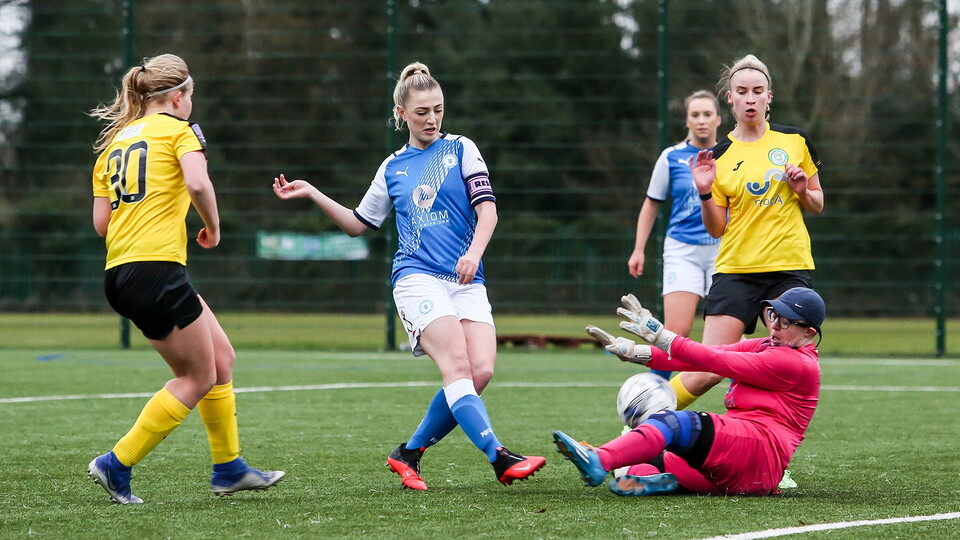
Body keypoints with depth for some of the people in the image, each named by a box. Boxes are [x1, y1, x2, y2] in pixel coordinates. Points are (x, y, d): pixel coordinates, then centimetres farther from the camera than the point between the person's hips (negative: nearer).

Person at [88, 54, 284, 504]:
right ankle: (117, 464, -2)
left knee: (220, 356, 17)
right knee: (199, 378, 2)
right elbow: (197, 183, -19)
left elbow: (101, 222, 13)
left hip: (119, 275, 8)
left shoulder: (113, 142, 20)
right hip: (157, 268, -8)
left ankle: (228, 467, 21)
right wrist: (212, 226, -2)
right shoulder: (177, 129, 0)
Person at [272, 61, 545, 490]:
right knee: (457, 364, -23)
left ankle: (409, 453, -1)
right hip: (417, 276, -1)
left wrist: (474, 252, -15)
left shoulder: (461, 149, 11)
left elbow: (487, 209, 3)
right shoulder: (392, 168, 16)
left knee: (481, 371, -16)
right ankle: (499, 457, -34)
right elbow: (358, 224, 27)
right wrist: (313, 195, 18)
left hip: (466, 280, 1)